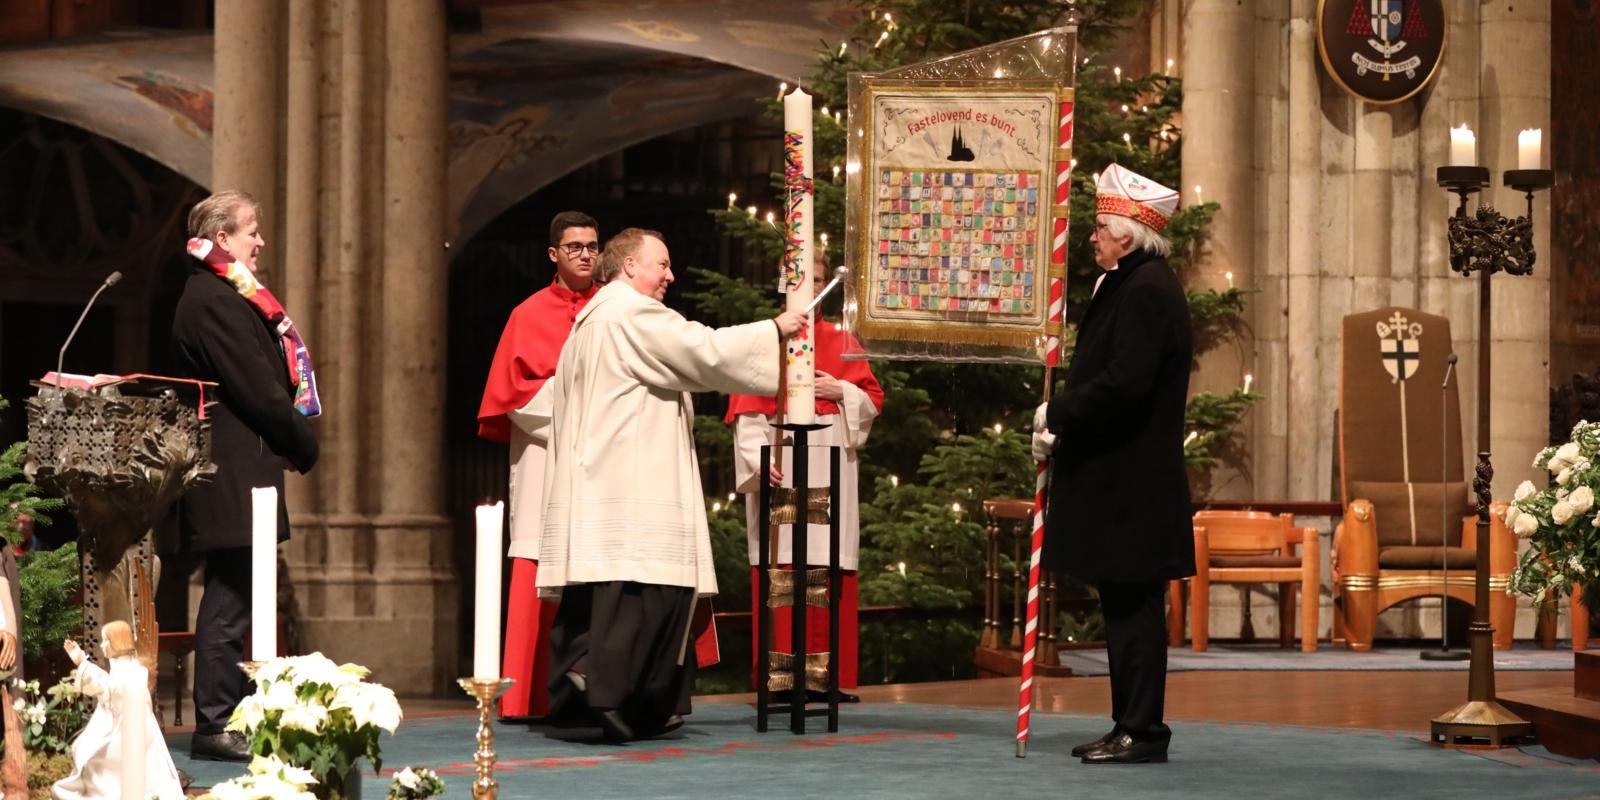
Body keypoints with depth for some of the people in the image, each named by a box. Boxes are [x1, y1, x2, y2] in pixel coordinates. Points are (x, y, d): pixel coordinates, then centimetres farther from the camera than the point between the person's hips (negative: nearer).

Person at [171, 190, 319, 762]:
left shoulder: (210, 296, 18)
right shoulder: (218, 302, -16)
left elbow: (265, 381, 19)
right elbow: (259, 391, -18)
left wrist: (295, 440, 9)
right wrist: (305, 445, -4)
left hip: (227, 475, 11)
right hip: (234, 475, -11)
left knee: (230, 602, 13)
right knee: (230, 603, -8)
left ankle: (220, 720, 17)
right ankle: (215, 726, -7)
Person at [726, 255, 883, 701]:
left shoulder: (842, 342, 16)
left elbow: (873, 399, 15)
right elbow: (746, 410, -3)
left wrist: (841, 391, -5)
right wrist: (756, 460, -17)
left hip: (831, 470, 3)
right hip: (780, 466, -3)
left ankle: (832, 676, 3)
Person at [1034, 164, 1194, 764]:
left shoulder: (1146, 290, -16)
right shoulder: (1129, 284, 17)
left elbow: (1123, 383, -25)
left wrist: (1056, 414, -13)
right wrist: (1062, 428, 8)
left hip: (1132, 483, -10)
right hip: (1118, 478, 10)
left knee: (1133, 603, -6)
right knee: (1125, 604, 12)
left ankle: (1142, 730, -2)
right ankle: (1131, 724, 17)